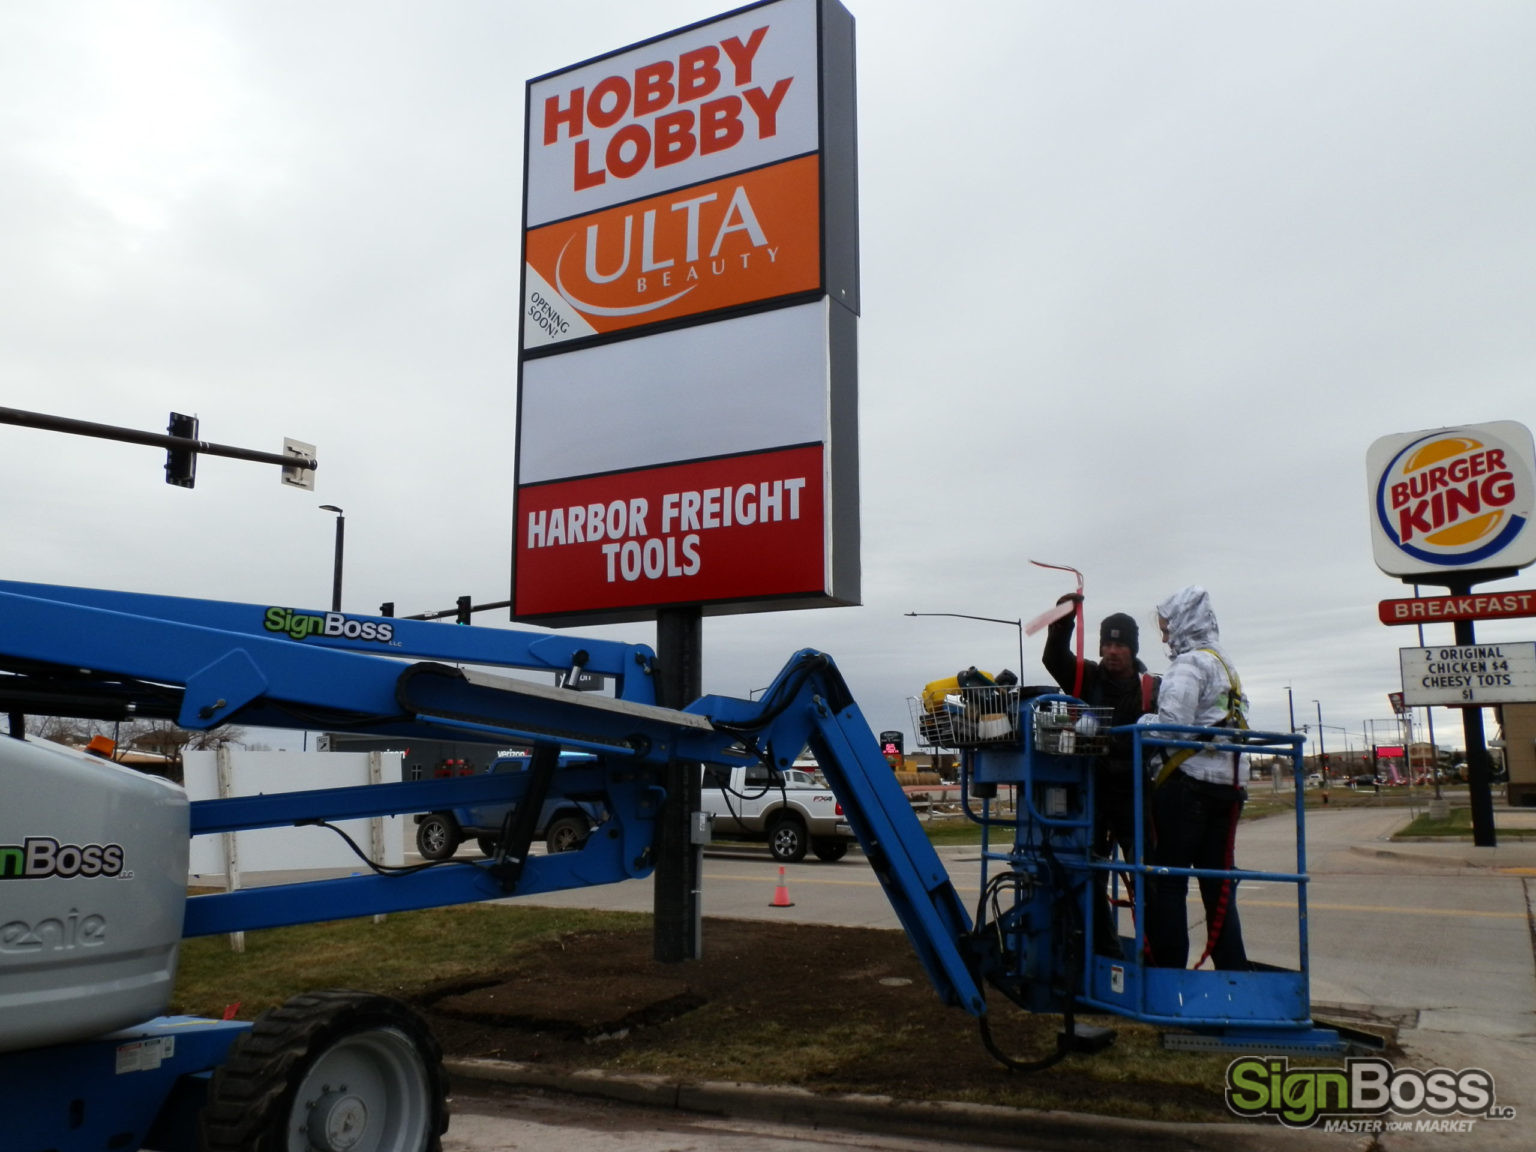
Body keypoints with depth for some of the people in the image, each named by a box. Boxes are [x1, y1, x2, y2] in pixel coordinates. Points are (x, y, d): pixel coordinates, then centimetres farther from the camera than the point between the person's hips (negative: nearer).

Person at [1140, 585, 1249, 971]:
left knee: (1167, 882, -2)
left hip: (1188, 783, -8)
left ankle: (1168, 971, -1)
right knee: (1218, 884, 11)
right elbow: (1211, 726, 15)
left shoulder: (1189, 665, -9)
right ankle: (1233, 971, 13)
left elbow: (1172, 726, -22)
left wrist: (1141, 723, -4)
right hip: (1227, 784, 9)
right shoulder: (1226, 666, 19)